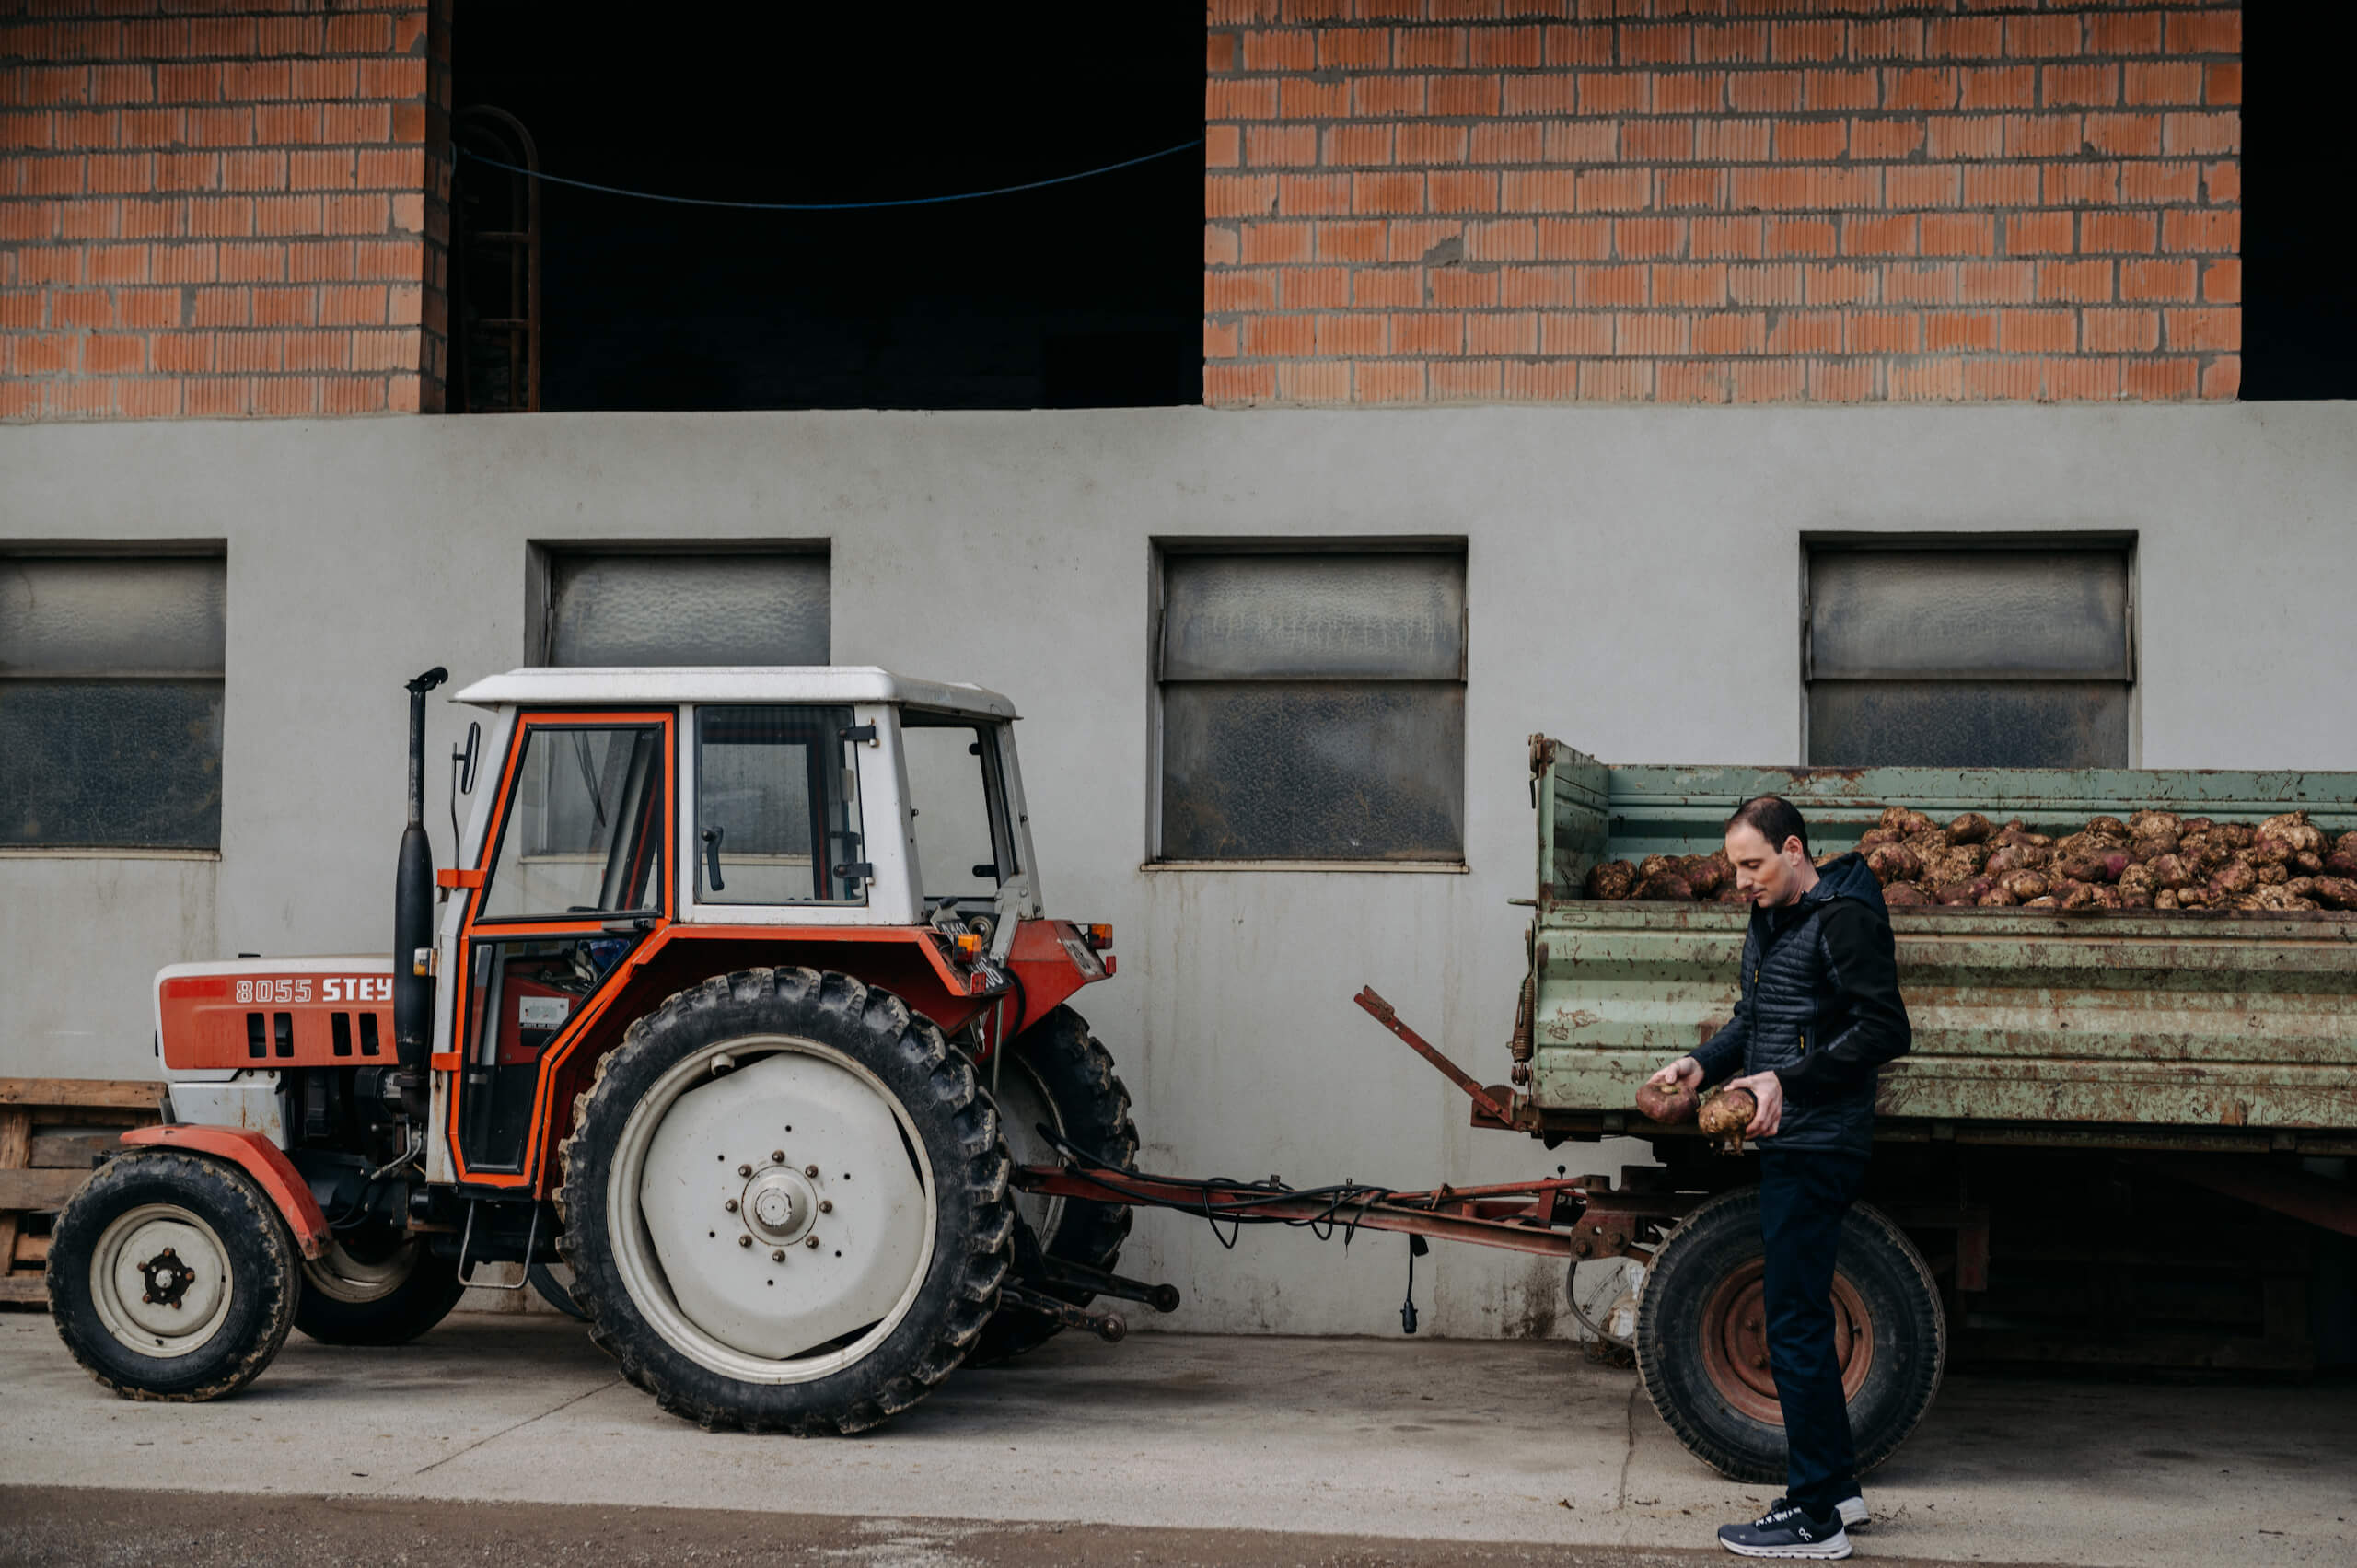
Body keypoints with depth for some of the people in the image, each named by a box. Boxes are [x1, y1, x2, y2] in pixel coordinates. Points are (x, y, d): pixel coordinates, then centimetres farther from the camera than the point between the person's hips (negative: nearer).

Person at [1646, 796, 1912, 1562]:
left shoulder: (1843, 920, -14)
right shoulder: (1770, 922, 16)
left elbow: (1884, 1031, -18)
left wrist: (1788, 1080, -23)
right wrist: (1704, 1063, 4)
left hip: (1820, 1147, -10)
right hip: (1788, 1145, 10)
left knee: (1795, 1325, -7)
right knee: (1801, 1319, 16)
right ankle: (1836, 1485, 27)